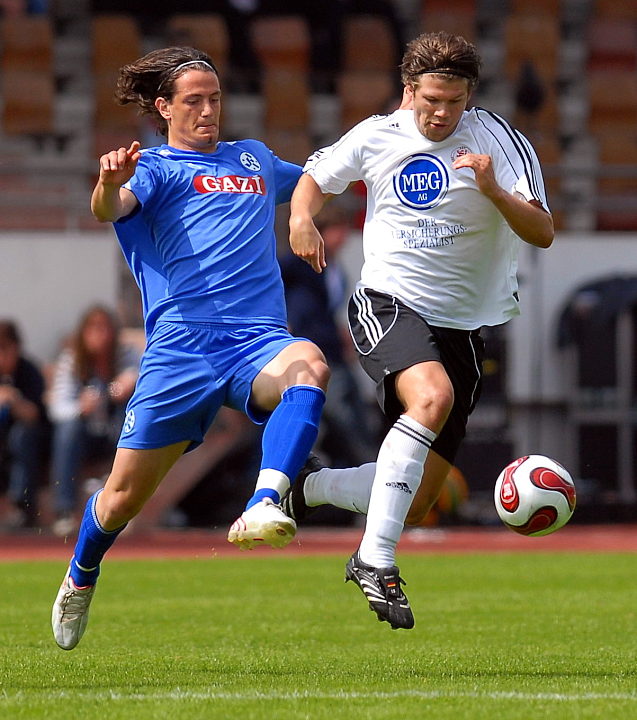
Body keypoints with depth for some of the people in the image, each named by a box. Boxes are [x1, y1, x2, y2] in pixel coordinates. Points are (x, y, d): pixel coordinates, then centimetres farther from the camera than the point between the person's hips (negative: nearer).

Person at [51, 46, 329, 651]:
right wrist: (110, 184, -37)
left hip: (258, 340, 3)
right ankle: (80, 580, 32)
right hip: (182, 341, -3)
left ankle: (262, 509, -49)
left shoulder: (255, 159, 27)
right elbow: (111, 210, -14)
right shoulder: (155, 167, 9)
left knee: (308, 366, -34)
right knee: (126, 492, 1)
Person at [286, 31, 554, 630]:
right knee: (432, 396, -36)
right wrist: (302, 218, -3)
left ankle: (309, 489, 31)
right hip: (387, 304, -2)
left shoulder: (500, 142, -6)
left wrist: (493, 190, -31)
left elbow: (542, 233, -14)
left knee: (415, 504, 1)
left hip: (461, 325, 2)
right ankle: (376, 561, -35)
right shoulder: (377, 136, 1)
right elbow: (316, 178, 19)